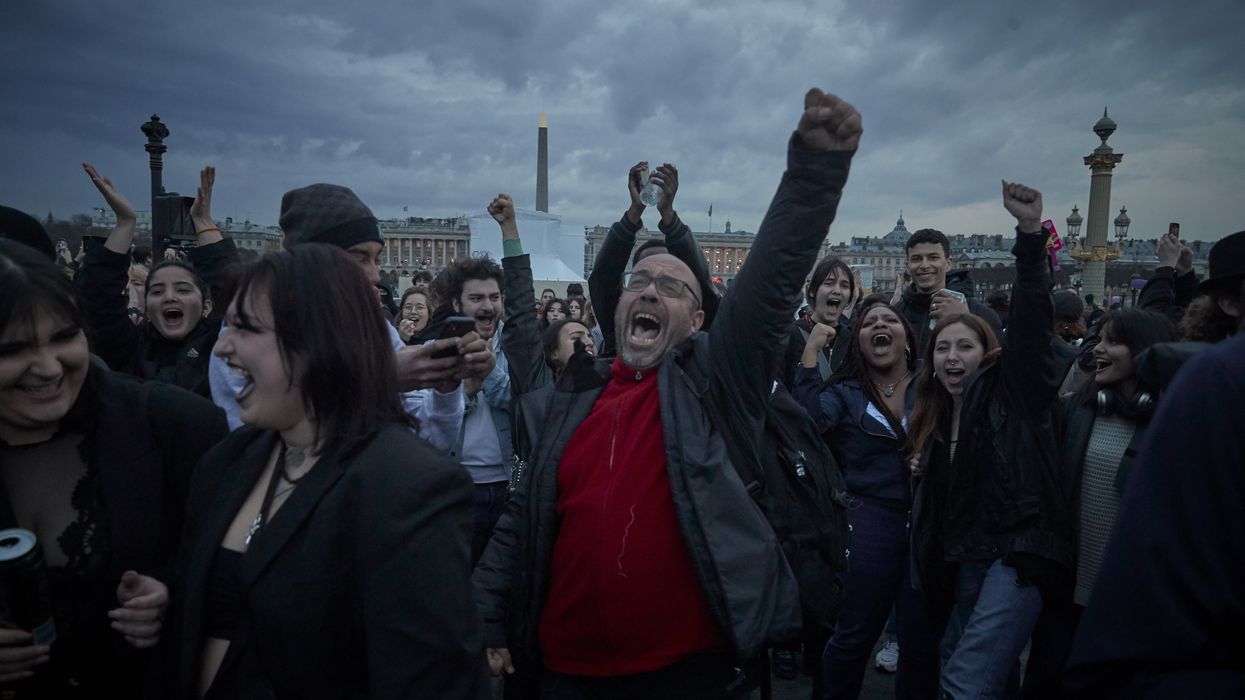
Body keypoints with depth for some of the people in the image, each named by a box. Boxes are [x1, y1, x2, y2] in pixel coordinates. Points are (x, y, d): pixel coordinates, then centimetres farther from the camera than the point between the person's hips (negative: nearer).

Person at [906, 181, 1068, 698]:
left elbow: (1031, 321, -17)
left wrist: (1030, 234, -26)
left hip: (1017, 554, -7)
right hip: (965, 561, 7)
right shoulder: (933, 417, 15)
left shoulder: (1012, 388, -2)